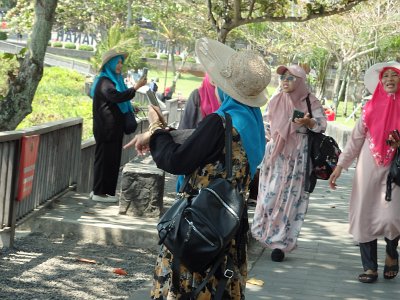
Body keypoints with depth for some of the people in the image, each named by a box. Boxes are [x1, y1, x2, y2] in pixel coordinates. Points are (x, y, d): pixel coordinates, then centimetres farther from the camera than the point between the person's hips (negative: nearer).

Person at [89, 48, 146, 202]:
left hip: (113, 128, 10)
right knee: (105, 158, -6)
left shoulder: (114, 79, 18)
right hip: (106, 128, -10)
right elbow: (116, 96, -30)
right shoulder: (104, 82, -13)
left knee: (112, 159, 9)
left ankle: (99, 190, 14)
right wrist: (136, 87, -29)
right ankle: (99, 192, -2)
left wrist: (130, 108, 17)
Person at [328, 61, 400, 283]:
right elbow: (356, 139, 10)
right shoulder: (372, 107, 7)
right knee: (364, 216, 1)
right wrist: (340, 166, 7)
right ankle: (370, 267, 12)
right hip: (368, 169, 3)